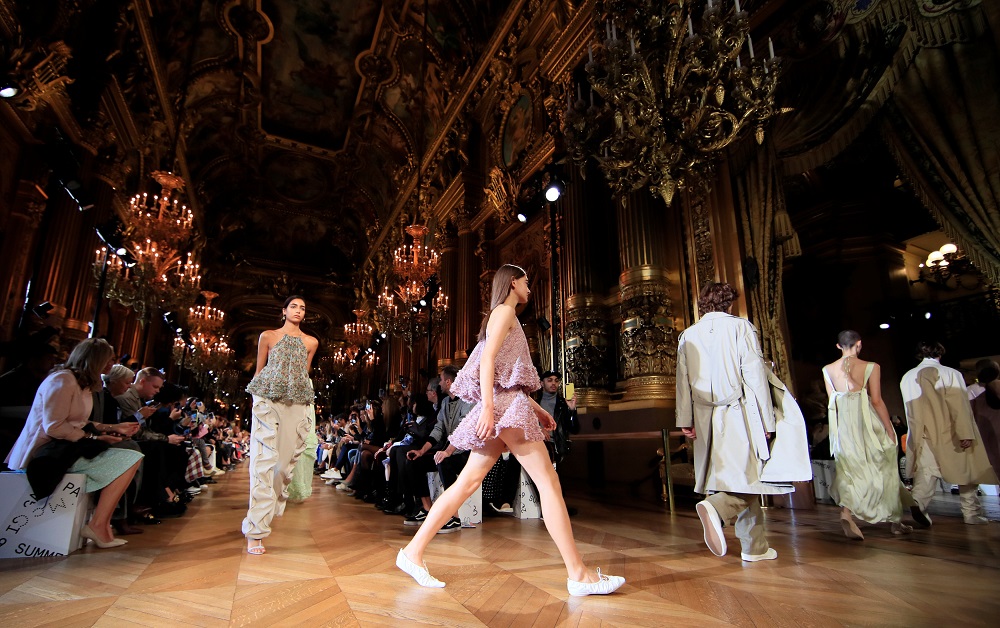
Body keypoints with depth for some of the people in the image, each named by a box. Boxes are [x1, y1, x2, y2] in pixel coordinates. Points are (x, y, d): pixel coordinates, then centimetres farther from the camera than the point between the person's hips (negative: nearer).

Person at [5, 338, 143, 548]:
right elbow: (54, 427, -20)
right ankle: (98, 524, -15)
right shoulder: (63, 380, -13)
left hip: (66, 447, 10)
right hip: (48, 451, -10)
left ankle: (100, 523, -3)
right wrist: (94, 437, -16)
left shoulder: (83, 384, 16)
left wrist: (112, 428, 9)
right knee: (129, 459, -21)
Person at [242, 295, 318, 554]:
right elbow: (259, 369, 13)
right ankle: (255, 530, -8)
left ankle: (270, 509, 25)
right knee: (264, 460, -9)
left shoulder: (310, 342, 14)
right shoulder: (268, 336, 9)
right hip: (268, 400, -2)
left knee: (286, 461, 2)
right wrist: (256, 395, 9)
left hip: (296, 404, 3)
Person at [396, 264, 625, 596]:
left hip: (506, 406, 10)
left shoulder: (505, 316, 27)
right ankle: (578, 574, -5)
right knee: (548, 481, -9)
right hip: (505, 405, -10)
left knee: (468, 482, 6)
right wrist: (488, 406, -25)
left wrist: (536, 408, 22)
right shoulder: (505, 311, -2)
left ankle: (413, 551, 10)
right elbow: (487, 359, -16)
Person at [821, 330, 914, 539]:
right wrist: (890, 429, 0)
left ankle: (846, 512, -13)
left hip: (843, 425, 2)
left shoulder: (828, 370, 4)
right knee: (882, 469, 13)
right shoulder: (871, 367, -5)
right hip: (867, 422, -2)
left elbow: (832, 400, 6)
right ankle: (895, 521, 25)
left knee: (850, 470, 8)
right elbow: (877, 401, -7)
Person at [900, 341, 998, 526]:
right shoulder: (951, 374, -7)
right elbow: (960, 406, -12)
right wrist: (966, 434, -11)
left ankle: (918, 500, -22)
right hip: (950, 434, -2)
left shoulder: (907, 377, 4)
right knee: (966, 471, 14)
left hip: (923, 434, 2)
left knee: (926, 469, 1)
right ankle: (972, 513, 21)